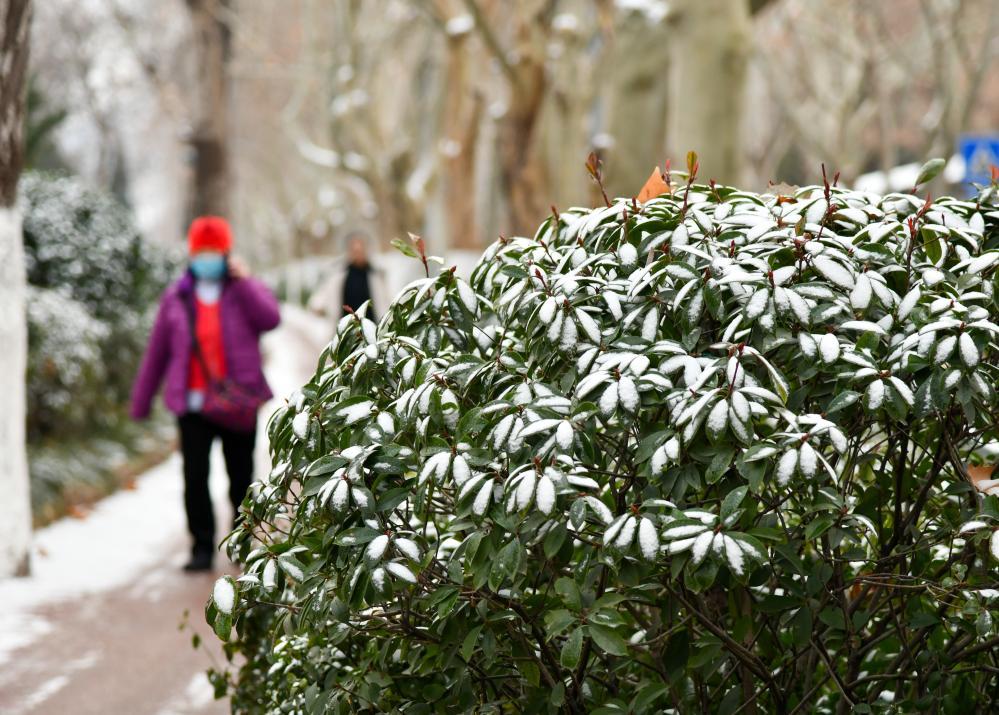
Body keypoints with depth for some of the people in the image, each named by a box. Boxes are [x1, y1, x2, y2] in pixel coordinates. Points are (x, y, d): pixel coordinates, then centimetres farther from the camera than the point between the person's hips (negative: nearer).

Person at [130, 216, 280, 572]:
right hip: (193, 404, 1)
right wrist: (141, 401, 12)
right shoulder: (177, 299, 7)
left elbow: (271, 318, -18)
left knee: (241, 476, 7)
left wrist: (243, 280, -16)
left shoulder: (245, 291, 4)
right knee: (194, 477, -5)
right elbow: (157, 352, 10)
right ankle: (202, 548, 1)